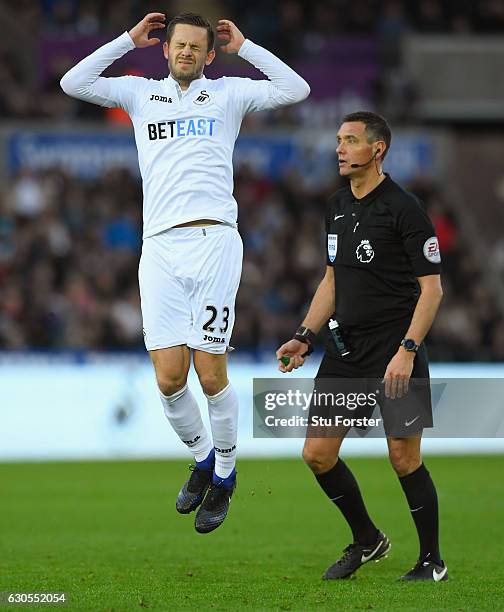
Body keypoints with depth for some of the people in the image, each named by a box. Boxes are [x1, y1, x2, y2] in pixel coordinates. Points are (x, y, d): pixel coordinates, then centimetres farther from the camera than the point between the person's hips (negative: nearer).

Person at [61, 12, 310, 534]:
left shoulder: (228, 93, 13)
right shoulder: (140, 93, 18)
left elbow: (295, 90, 5)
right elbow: (73, 83, 8)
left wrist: (244, 47, 8)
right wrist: (129, 40, 9)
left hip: (214, 241, -2)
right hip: (160, 249, 2)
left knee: (211, 375, -5)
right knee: (169, 379, -4)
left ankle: (224, 474, 14)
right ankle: (201, 457, 22)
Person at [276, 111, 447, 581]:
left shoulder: (403, 208, -11)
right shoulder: (337, 208, 12)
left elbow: (431, 287, -12)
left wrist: (407, 350, -20)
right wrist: (305, 337, 11)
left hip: (395, 352, -7)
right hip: (345, 349, 7)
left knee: (404, 459, -5)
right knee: (317, 454, 4)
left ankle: (432, 560, 12)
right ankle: (366, 540, 24)